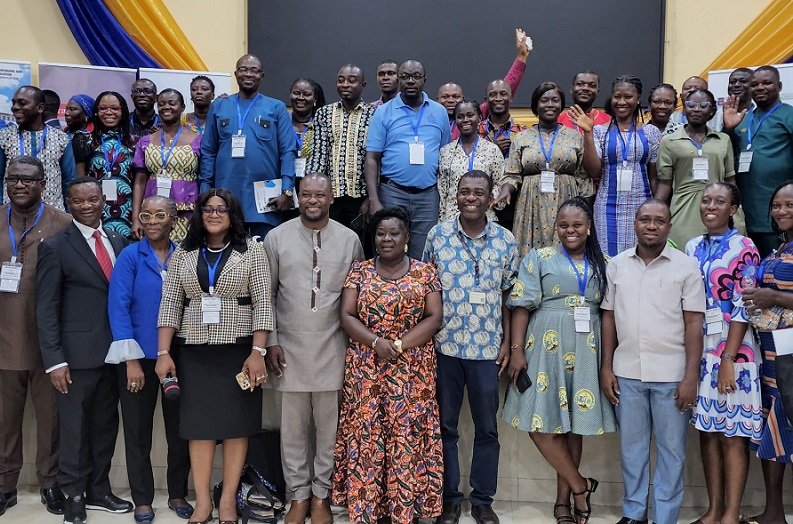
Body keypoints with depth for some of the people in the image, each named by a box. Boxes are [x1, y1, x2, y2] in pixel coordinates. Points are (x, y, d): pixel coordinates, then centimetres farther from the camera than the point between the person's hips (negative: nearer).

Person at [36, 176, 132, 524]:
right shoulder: (55, 247, -5)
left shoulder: (118, 242, 9)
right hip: (77, 354, -5)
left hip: (115, 352, 5)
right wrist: (54, 360, -14)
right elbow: (46, 309, -8)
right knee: (75, 429, 5)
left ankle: (98, 491, 28)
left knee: (105, 426, 14)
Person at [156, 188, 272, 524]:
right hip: (194, 352, 2)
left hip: (238, 351, -2)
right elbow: (170, 305, 4)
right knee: (199, 425, 4)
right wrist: (163, 352, -3)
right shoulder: (183, 254, 7)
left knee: (237, 424, 3)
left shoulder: (252, 251, -1)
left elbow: (262, 305, -5)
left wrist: (257, 352, -12)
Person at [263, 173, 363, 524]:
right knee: (293, 428, 8)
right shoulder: (276, 238, 1)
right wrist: (271, 342, -2)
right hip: (290, 347, 0)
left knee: (329, 427, 7)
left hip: (332, 349, 0)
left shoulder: (349, 240, 2)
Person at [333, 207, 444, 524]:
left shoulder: (425, 272, 4)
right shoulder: (360, 271, 6)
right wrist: (376, 341, -15)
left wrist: (400, 345, -13)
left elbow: (435, 318, -2)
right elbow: (346, 316, 1)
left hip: (412, 371, -1)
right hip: (365, 370, 1)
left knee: (407, 437, 0)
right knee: (365, 436, 2)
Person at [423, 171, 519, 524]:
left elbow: (508, 296, 7)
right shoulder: (438, 235, 0)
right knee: (444, 425, 9)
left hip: (487, 348, 1)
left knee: (487, 428, 9)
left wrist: (507, 341, 2)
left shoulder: (505, 241, 1)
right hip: (444, 345, 0)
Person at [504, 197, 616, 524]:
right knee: (540, 420, -7)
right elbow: (522, 306, -2)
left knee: (574, 422, 6)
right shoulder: (539, 258, 3)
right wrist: (517, 349, -10)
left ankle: (563, 498, 17)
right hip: (547, 347, -2)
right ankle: (579, 486, 11)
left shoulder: (603, 263, 11)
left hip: (586, 350, 2)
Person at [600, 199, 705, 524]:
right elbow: (608, 317, 8)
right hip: (627, 372, 3)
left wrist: (691, 376, -9)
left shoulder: (686, 266, -2)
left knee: (671, 448, 6)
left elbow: (694, 323, -4)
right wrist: (606, 367, 3)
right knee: (631, 445, 12)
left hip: (671, 374, -2)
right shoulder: (616, 265, 5)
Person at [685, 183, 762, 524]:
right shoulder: (692, 248, 10)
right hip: (698, 348, 5)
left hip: (733, 349, -5)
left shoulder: (743, 249, -6)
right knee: (707, 429, 9)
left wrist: (728, 359, -17)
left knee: (733, 432, 0)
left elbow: (743, 309, -11)